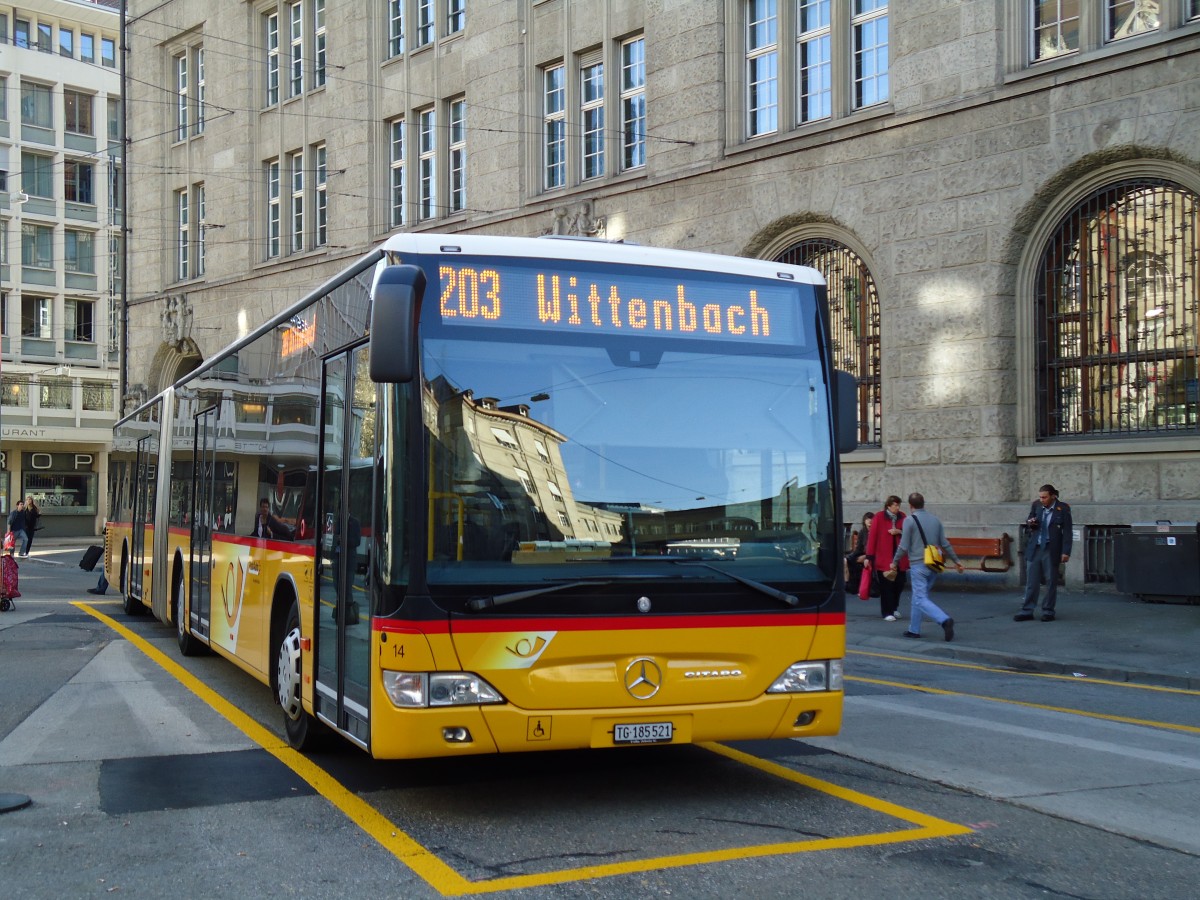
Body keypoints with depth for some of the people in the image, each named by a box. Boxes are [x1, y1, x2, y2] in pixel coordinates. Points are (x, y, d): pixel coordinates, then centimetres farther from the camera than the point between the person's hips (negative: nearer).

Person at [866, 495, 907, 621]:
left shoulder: (902, 516, 9)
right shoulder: (879, 517, -4)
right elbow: (872, 536, -6)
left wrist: (899, 531, -9)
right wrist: (869, 556, -9)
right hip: (884, 557, -4)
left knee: (899, 583, 6)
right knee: (886, 586, -3)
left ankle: (893, 608, 27)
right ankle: (887, 612, 4)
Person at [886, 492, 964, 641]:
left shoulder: (909, 520, -8)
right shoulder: (935, 519, 9)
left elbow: (904, 546, -9)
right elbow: (945, 544, 9)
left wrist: (894, 562, 4)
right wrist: (956, 560, 19)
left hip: (918, 564, -7)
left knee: (920, 599, -8)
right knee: (918, 596, 18)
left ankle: (944, 620, -28)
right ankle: (914, 629, 20)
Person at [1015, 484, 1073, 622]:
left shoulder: (1063, 509, -7)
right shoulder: (1036, 505, 4)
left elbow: (1067, 531, -7)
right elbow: (1029, 522, 18)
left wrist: (1066, 552, -12)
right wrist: (1029, 523, -7)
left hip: (1051, 551, -3)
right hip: (1034, 549, 3)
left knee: (1051, 582, 5)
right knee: (1031, 582, 3)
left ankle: (1048, 612, 14)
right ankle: (1027, 611, 7)